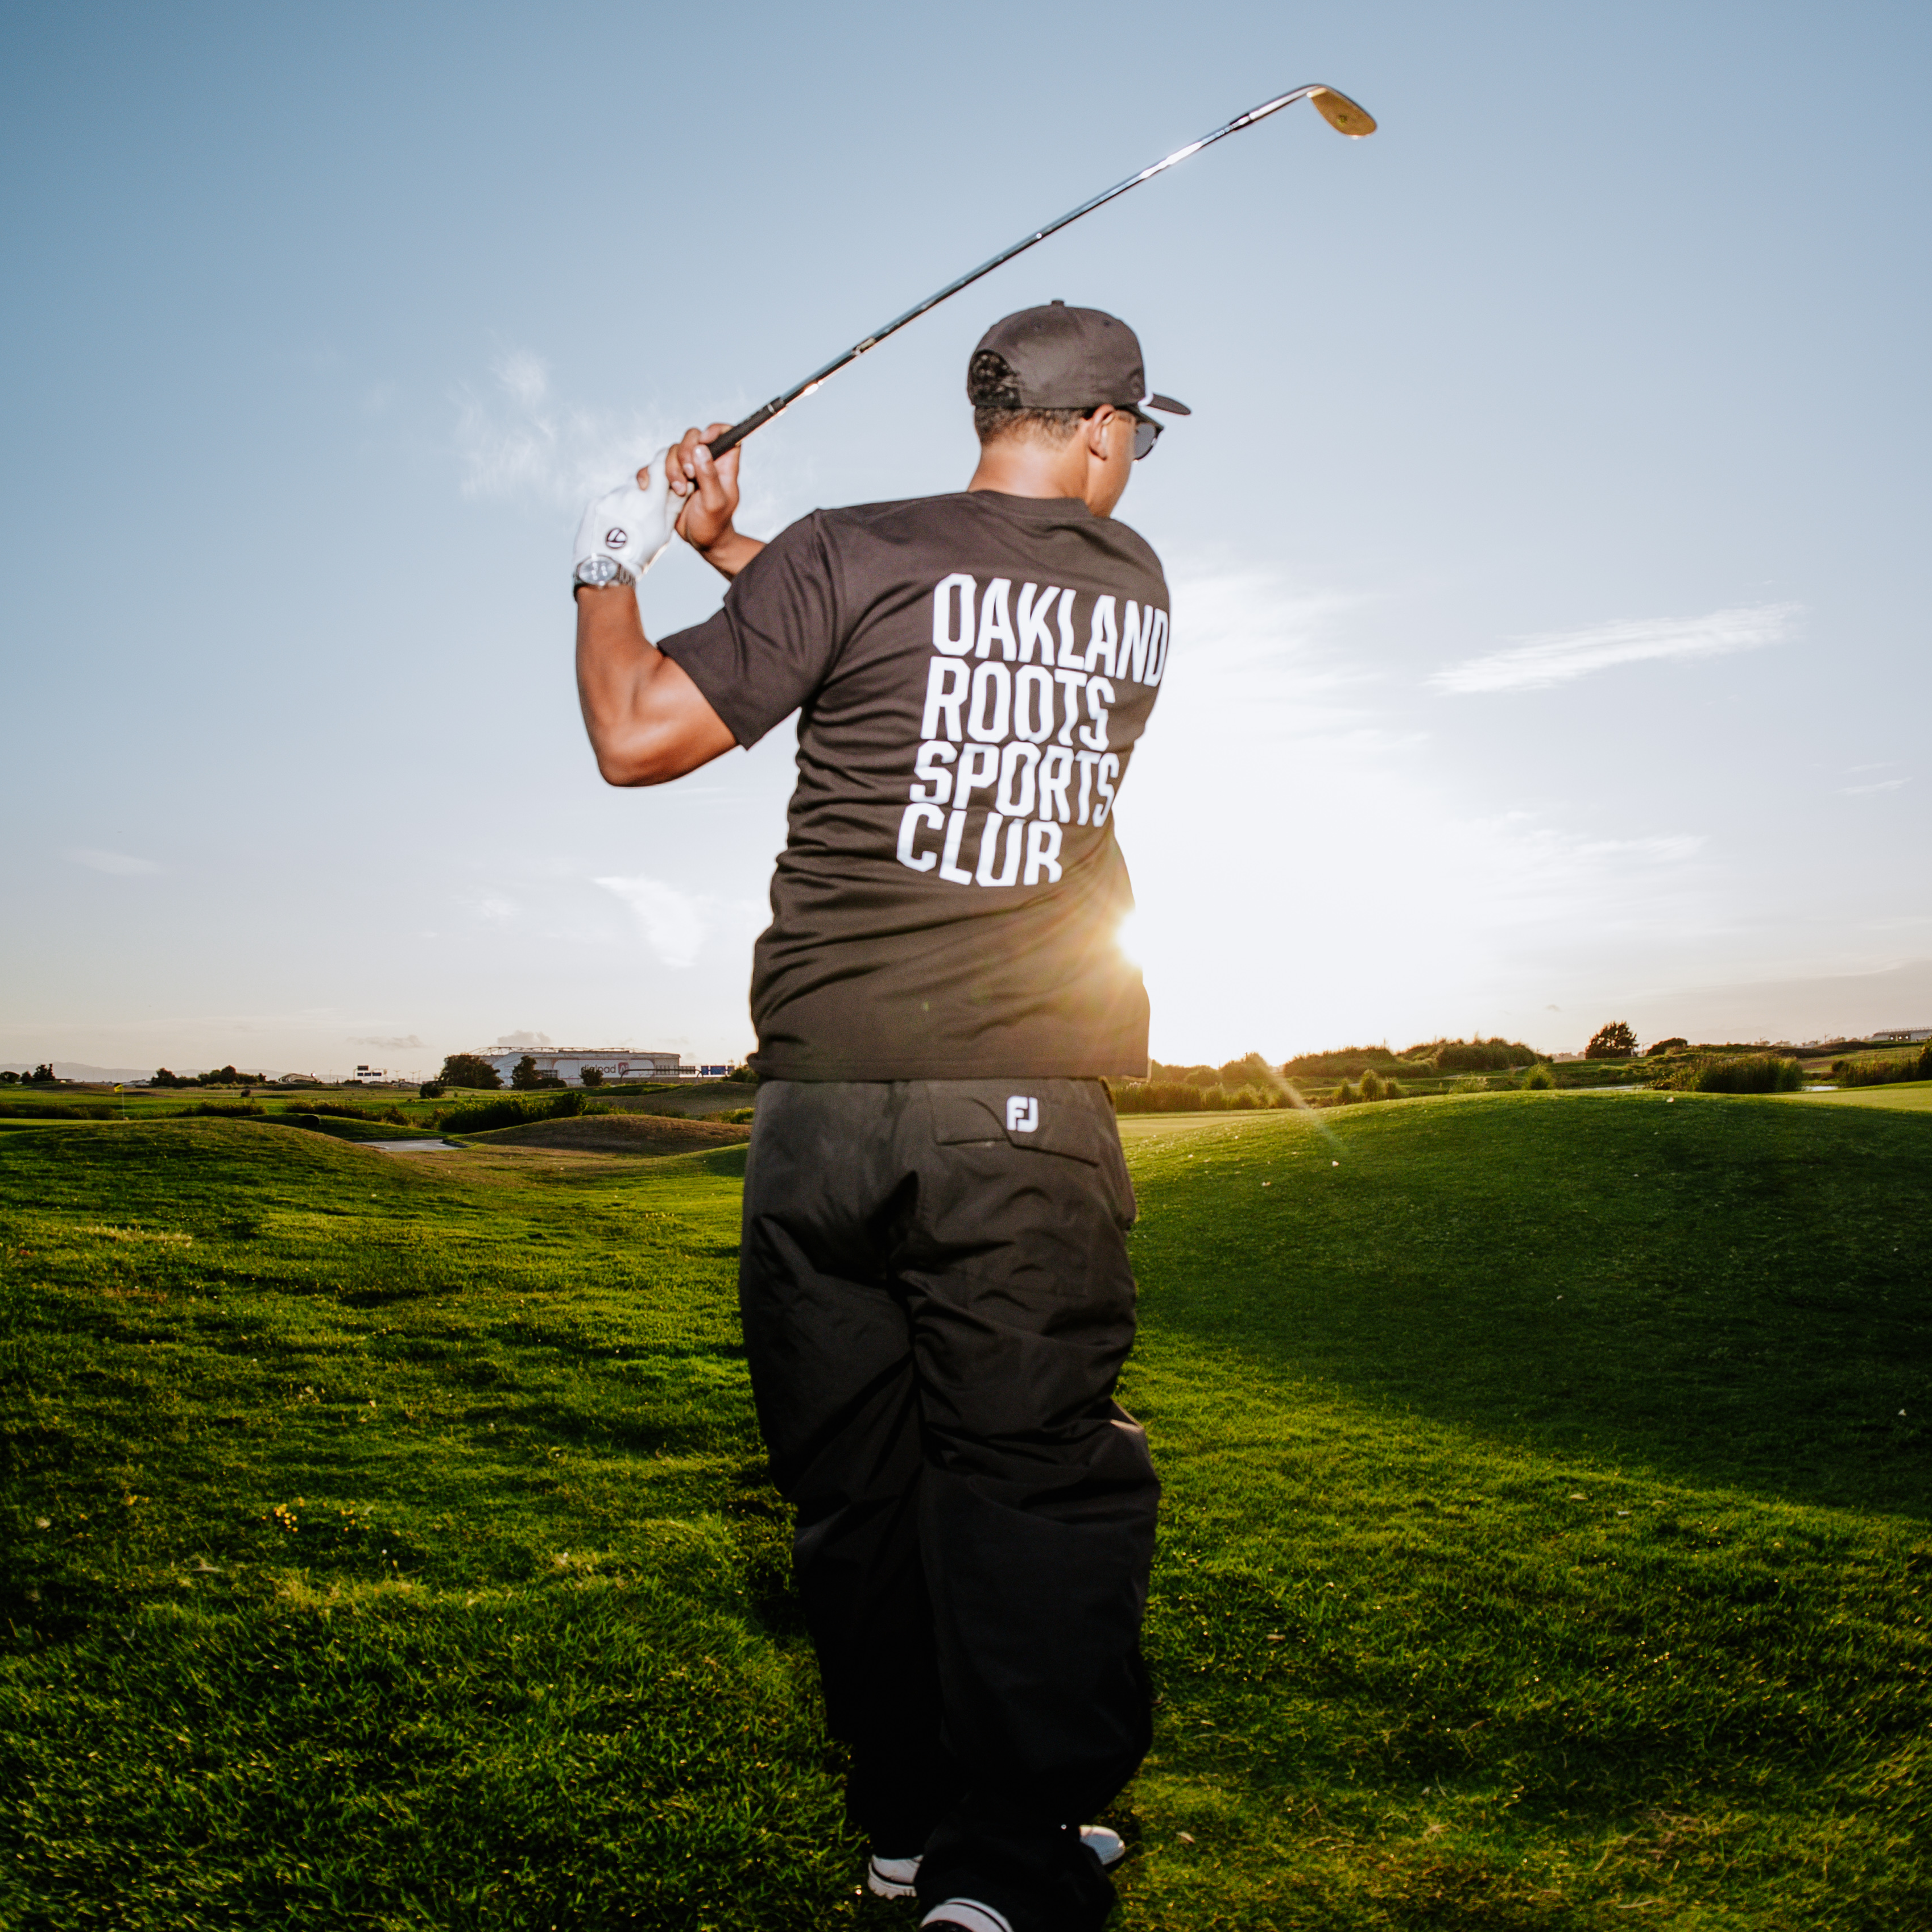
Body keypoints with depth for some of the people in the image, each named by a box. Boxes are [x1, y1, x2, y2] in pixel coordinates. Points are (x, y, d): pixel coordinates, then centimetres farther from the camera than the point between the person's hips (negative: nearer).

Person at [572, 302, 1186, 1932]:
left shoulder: (851, 557, 1)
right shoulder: (1137, 592, 14)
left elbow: (638, 739, 1)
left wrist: (612, 568, 19)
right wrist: (737, 553, 27)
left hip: (826, 1102, 0)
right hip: (1029, 1111, 1)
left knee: (856, 1486, 11)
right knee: (1036, 1476, 3)